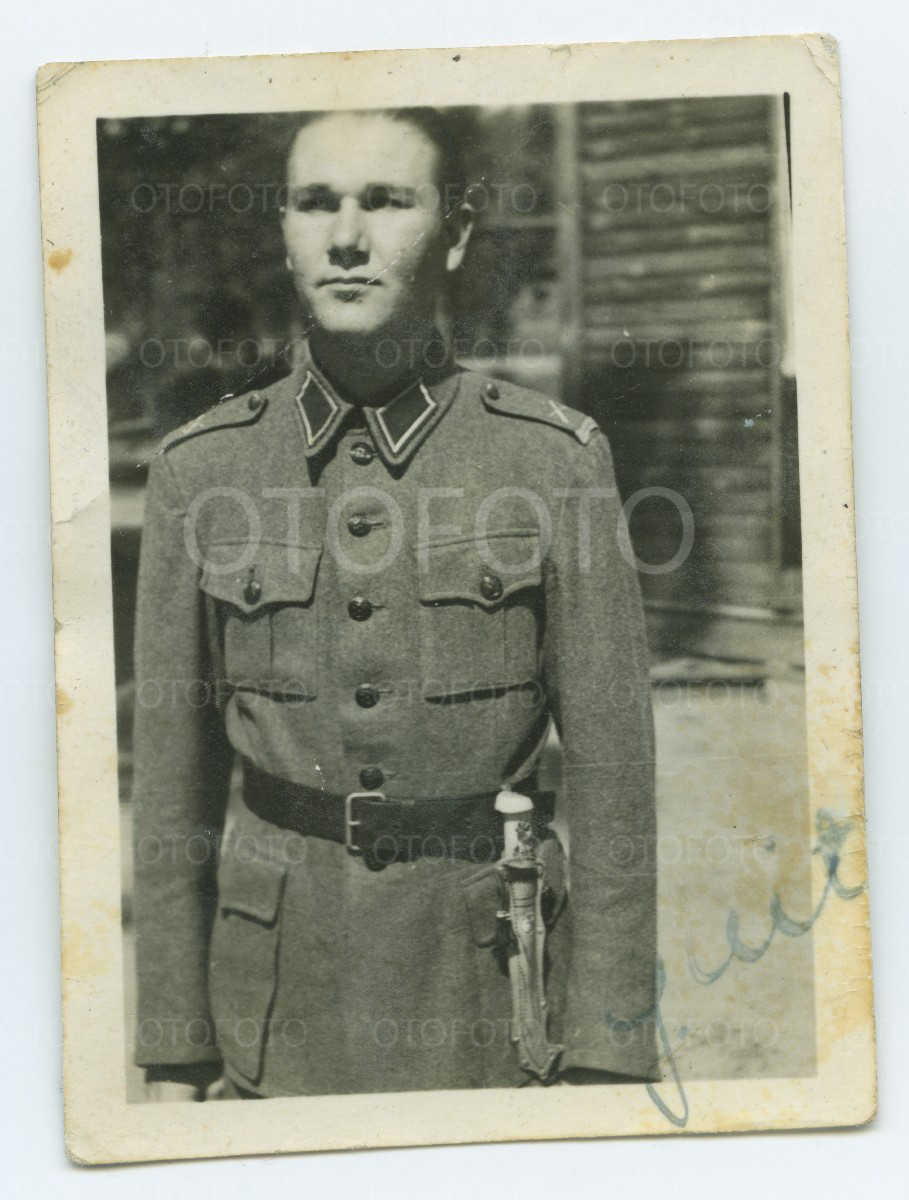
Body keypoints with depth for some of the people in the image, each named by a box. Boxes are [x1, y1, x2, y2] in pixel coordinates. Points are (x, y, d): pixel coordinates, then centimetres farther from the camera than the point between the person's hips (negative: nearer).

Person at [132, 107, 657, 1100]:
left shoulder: (555, 457, -5)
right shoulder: (202, 467, 0)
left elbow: (611, 769, -3)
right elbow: (173, 777, 3)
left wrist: (608, 1063, -5)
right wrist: (172, 1064, 3)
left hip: (492, 1014, -1)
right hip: (283, 1010, 1)